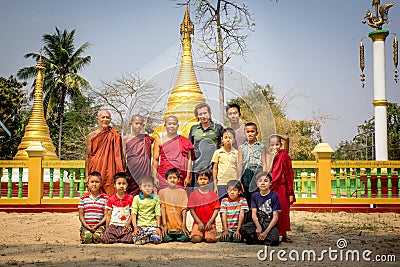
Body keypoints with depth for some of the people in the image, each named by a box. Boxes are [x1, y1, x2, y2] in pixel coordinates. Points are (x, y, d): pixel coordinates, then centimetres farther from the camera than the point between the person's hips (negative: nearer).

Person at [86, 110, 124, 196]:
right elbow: (88, 157, 7)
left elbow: (120, 156, 9)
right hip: (96, 170, 0)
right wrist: (87, 176, 2)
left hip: (111, 170, 0)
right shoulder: (91, 136, 7)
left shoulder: (116, 135, 7)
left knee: (111, 194, -6)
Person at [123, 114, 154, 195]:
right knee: (132, 192, -2)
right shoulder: (126, 139, 4)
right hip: (132, 170, -1)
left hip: (144, 170, 1)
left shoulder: (146, 139, 7)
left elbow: (149, 156, 11)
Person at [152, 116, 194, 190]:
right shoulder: (159, 141, 10)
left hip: (181, 177, 0)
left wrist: (188, 177, -1)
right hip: (164, 176, 0)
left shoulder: (184, 141, 8)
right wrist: (155, 177, 1)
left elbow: (189, 159, 6)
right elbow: (155, 160, 9)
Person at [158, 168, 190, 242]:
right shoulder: (162, 192, 7)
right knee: (166, 239, -23)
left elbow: (184, 209, 3)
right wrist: (164, 224, -8)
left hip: (179, 225, 1)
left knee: (185, 238, -19)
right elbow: (162, 208, 0)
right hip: (168, 225, -1)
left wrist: (183, 225, -5)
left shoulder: (182, 192, 8)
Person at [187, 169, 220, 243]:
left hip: (210, 223, 0)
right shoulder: (193, 195, 6)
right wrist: (199, 222, -7)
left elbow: (216, 209, 3)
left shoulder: (213, 194, 7)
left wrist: (210, 222, -8)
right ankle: (201, 234, 10)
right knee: (196, 239, -23)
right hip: (198, 223, 0)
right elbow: (192, 210, 2)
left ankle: (207, 234, 12)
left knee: (210, 239, -23)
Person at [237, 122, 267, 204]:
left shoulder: (261, 147, 10)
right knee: (247, 199, -2)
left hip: (257, 173, -2)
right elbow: (239, 164, 8)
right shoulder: (242, 148, 15)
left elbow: (264, 164, 5)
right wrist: (239, 179, -2)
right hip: (246, 174, 2)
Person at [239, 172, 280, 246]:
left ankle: (256, 239, -6)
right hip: (258, 222, 3)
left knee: (274, 240, -32)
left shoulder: (274, 196, -4)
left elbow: (275, 217, -8)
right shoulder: (255, 196, 7)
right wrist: (258, 227, -20)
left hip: (270, 223, -2)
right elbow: (254, 214, 0)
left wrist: (266, 232, -18)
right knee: (242, 229, -26)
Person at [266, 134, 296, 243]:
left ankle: (284, 235, 16)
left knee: (283, 210, 5)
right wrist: (271, 157, -13)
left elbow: (289, 174, 1)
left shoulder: (284, 156, -1)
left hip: (282, 188, 0)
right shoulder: (268, 156, 2)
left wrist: (290, 192, 0)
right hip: (270, 188, 0)